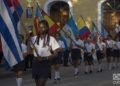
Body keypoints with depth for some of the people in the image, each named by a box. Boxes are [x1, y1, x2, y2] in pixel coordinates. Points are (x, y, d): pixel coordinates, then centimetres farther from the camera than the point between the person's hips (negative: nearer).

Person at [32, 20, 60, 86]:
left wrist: (45, 58, -21)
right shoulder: (35, 38, 6)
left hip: (45, 64, -5)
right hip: (35, 63, 5)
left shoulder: (51, 39, -8)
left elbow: (55, 54, -8)